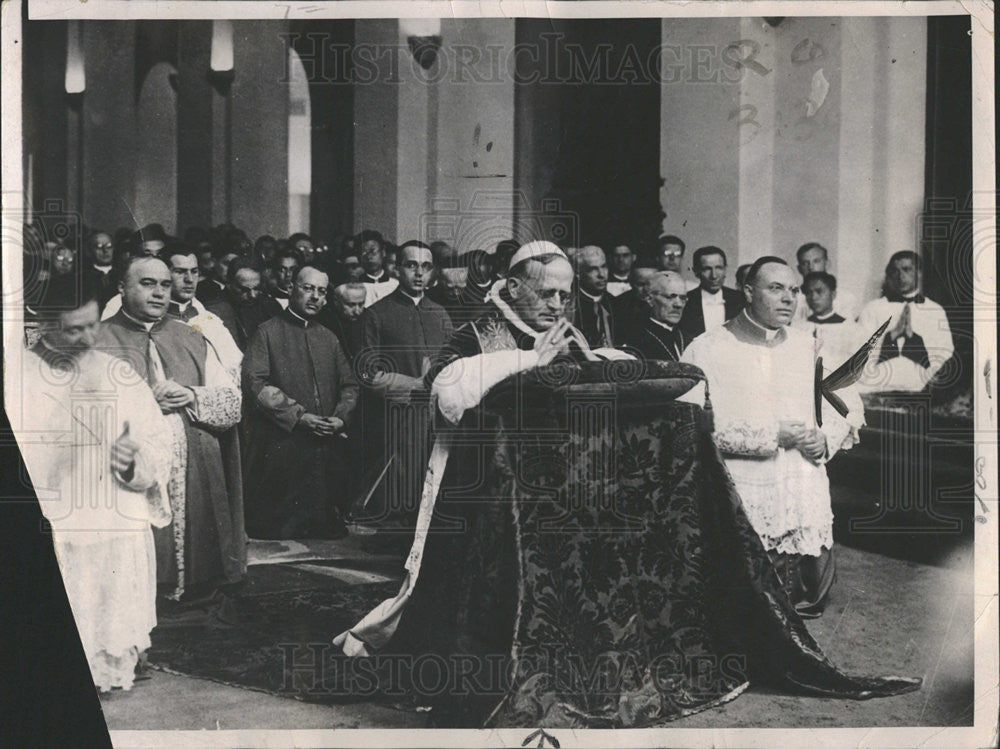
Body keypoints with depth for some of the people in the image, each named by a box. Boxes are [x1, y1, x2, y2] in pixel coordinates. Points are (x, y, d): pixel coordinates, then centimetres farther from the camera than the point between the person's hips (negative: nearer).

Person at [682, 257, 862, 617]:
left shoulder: (810, 347, 15)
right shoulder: (707, 350, -1)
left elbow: (849, 403, 23)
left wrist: (827, 438, 0)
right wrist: (772, 436, -14)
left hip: (808, 503, 4)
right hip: (741, 503, -4)